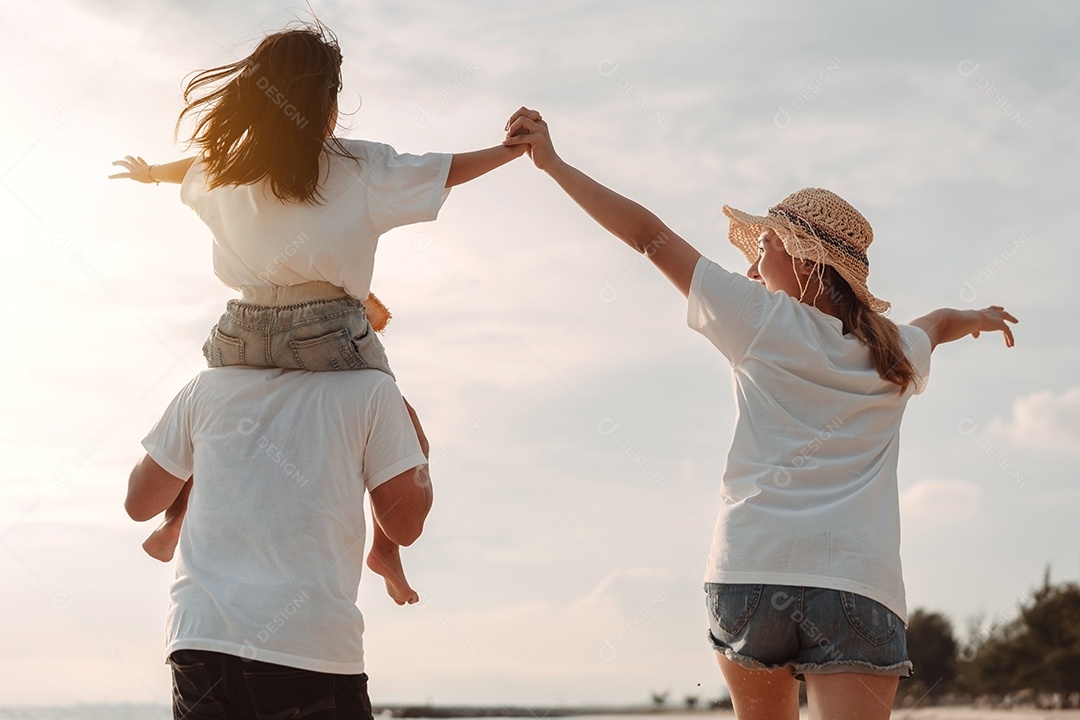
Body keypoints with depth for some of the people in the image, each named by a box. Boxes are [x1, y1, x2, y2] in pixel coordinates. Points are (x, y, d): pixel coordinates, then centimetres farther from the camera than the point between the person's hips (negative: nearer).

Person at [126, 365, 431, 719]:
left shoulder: (207, 387, 14)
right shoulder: (371, 388, 5)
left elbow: (139, 502, 24)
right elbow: (404, 526, 7)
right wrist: (420, 456, 26)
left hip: (198, 636, 3)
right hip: (311, 650, -3)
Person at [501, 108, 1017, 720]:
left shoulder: (765, 321, 7)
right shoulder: (899, 357, 18)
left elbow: (648, 235, 11)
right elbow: (942, 322, 44)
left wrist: (552, 161, 18)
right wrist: (979, 318, 68)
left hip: (752, 571, -1)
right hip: (861, 586, 1)